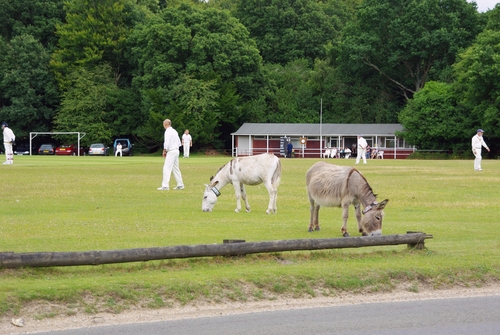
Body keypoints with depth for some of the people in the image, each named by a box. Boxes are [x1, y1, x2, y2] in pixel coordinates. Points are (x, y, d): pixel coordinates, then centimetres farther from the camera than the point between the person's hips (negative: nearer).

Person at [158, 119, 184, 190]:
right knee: (176, 168, 15)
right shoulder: (174, 131, 15)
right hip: (176, 150, 9)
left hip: (171, 152, -9)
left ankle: (165, 186, -17)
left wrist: (164, 151, -6)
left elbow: (167, 143, -18)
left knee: (167, 168, -11)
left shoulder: (168, 131, -11)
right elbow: (179, 143, 18)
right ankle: (180, 185, 16)